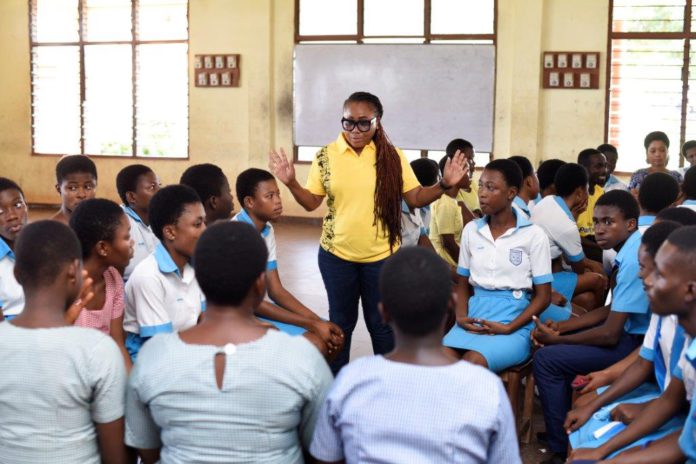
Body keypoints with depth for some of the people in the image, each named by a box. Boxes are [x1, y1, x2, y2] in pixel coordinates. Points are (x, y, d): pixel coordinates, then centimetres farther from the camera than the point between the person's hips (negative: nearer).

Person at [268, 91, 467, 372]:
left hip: (381, 256, 0)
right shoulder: (326, 156, -4)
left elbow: (415, 198, -1)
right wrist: (291, 183, -17)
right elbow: (311, 202, 1)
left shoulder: (392, 156, -4)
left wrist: (445, 185, -17)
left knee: (382, 324, 11)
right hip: (336, 255, 1)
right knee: (340, 322, 15)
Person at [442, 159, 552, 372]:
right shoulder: (471, 230, 10)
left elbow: (543, 295, -1)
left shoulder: (533, 235, -2)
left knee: (472, 363, -32)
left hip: (514, 323, -3)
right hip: (475, 317, 4)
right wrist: (461, 317, -4)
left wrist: (508, 328, -13)